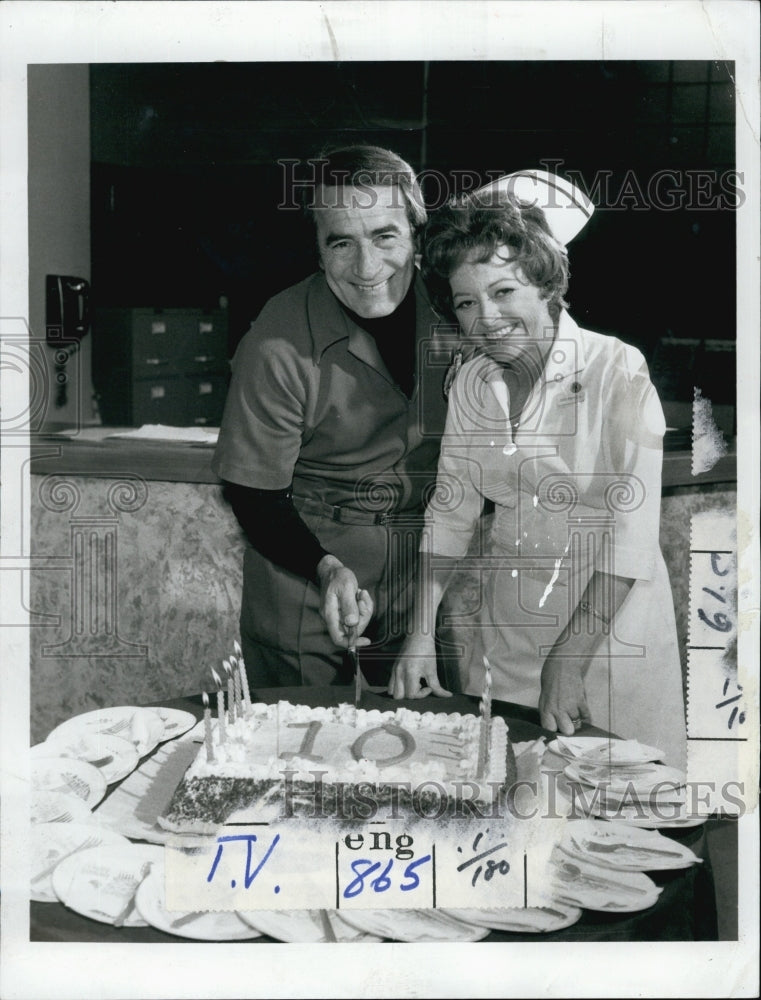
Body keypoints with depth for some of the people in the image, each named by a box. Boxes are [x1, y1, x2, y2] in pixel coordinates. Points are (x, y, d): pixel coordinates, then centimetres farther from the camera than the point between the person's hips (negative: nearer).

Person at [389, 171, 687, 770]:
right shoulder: (472, 382, 1)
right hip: (507, 621, 5)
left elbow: (631, 532, -19)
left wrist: (567, 661, -21)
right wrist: (422, 634, -3)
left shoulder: (618, 370, -16)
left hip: (608, 622, -4)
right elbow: (451, 511, 5)